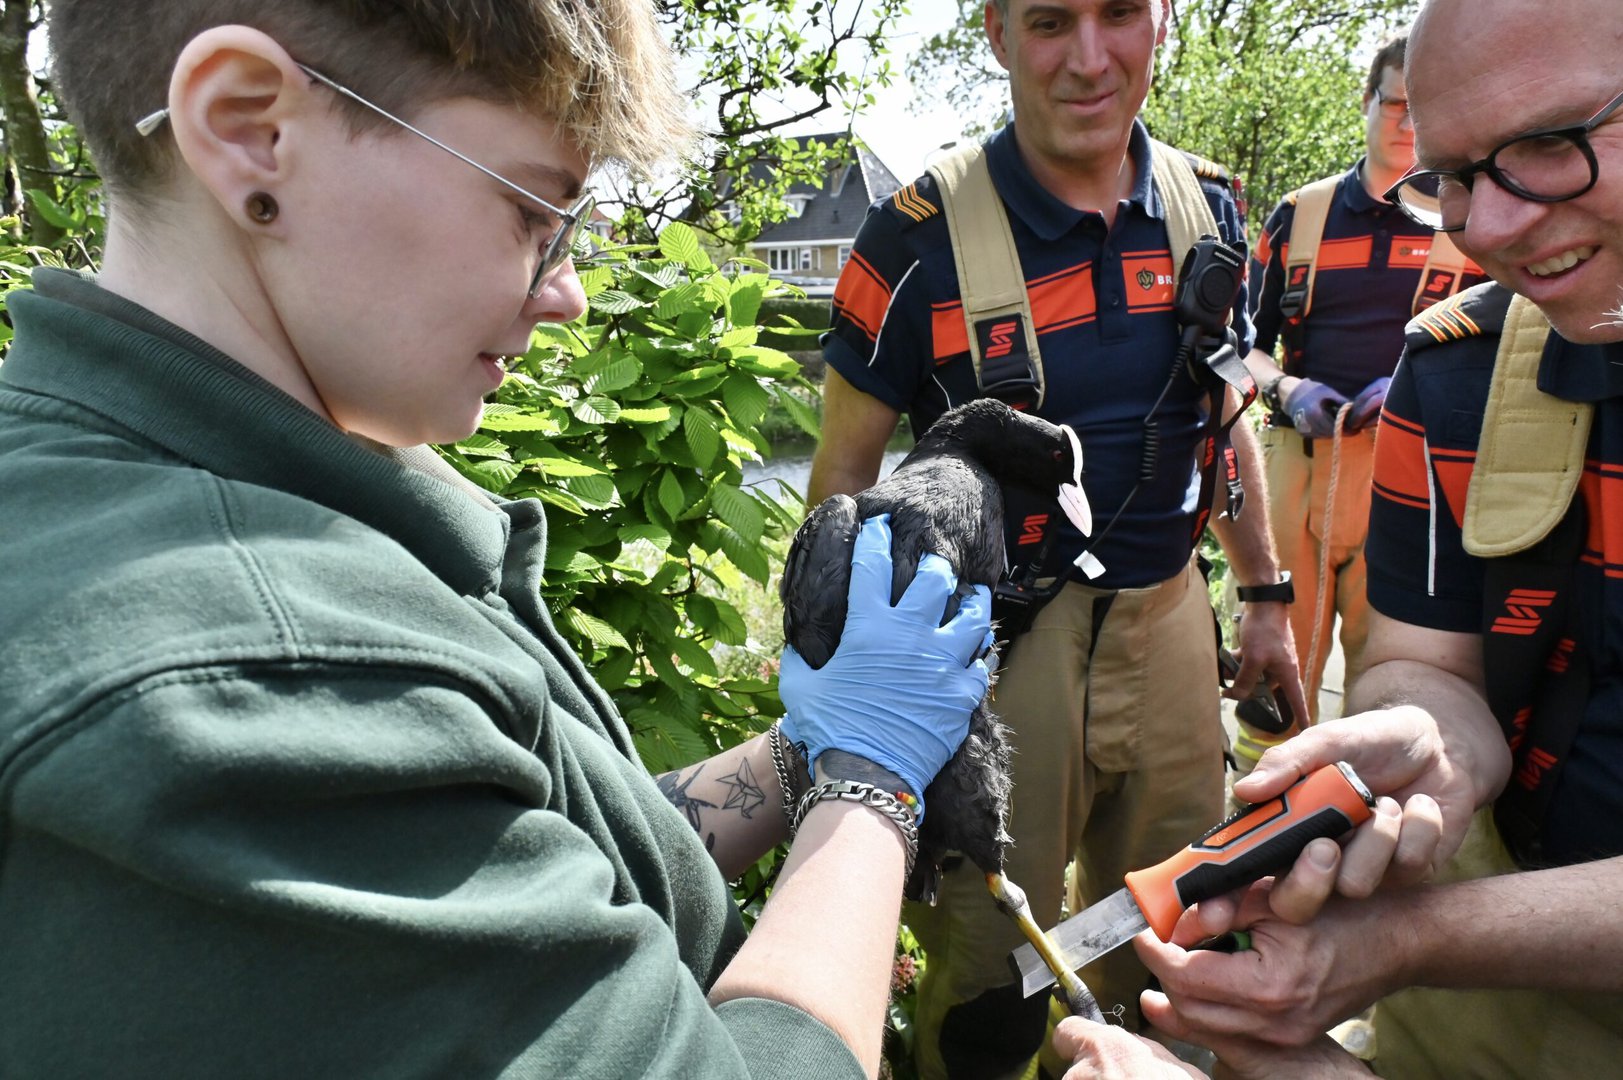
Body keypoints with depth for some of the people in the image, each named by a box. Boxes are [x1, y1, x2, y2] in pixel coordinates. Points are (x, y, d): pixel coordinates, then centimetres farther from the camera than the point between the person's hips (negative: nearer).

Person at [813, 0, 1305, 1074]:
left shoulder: (1206, 206, 2)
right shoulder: (919, 236, -13)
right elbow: (844, 475, -8)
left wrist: (1266, 594, 16)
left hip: (1170, 619, 5)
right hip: (999, 641, -4)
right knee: (989, 989, 8)